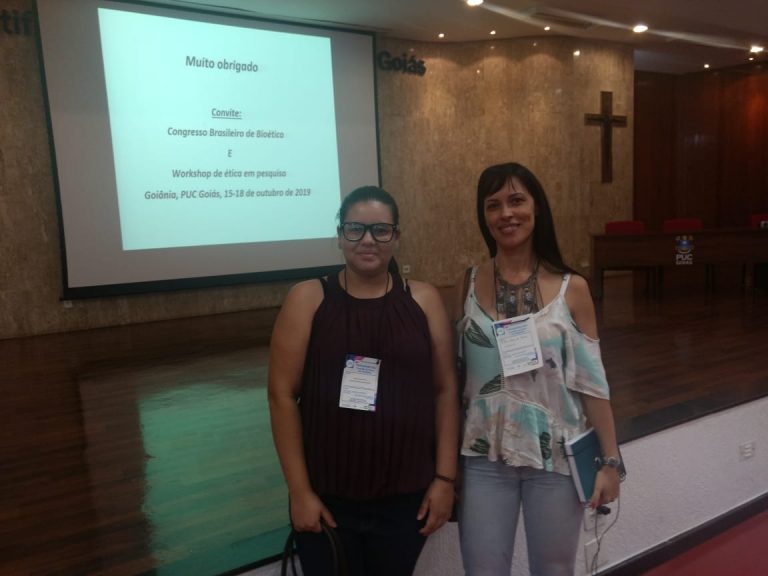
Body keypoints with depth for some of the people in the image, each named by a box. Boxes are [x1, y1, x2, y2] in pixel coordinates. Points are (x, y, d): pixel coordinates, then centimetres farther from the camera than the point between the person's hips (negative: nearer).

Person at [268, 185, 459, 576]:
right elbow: (282, 395, -6)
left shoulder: (423, 300, 0)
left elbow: (445, 390, 2)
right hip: (327, 498, -1)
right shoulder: (307, 299, -5)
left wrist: (445, 477, 0)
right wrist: (299, 491, -7)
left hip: (407, 495, 2)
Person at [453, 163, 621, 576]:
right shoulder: (468, 285, -2)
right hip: (484, 458, 1)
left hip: (557, 457, 0)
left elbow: (591, 381, -1)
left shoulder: (571, 288, -5)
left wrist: (610, 460, -1)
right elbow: (453, 373, 4)